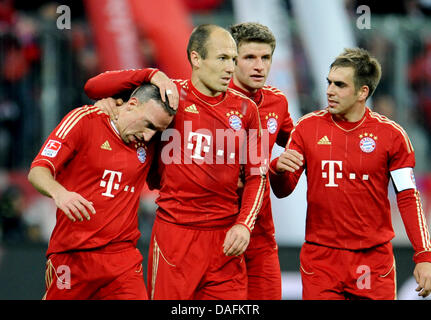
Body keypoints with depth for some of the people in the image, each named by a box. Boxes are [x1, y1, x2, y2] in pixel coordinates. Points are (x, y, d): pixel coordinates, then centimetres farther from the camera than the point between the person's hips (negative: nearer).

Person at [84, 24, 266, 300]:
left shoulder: (245, 109, 9)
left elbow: (257, 174, 13)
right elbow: (94, 88, -3)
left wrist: (244, 224, 0)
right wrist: (153, 76, -11)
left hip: (225, 238, 3)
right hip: (176, 234, -3)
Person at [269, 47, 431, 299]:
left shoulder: (390, 134, 0)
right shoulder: (308, 127, 3)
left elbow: (408, 198, 2)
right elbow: (283, 191, 4)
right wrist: (279, 168, -19)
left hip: (374, 260, -1)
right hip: (320, 257, 1)